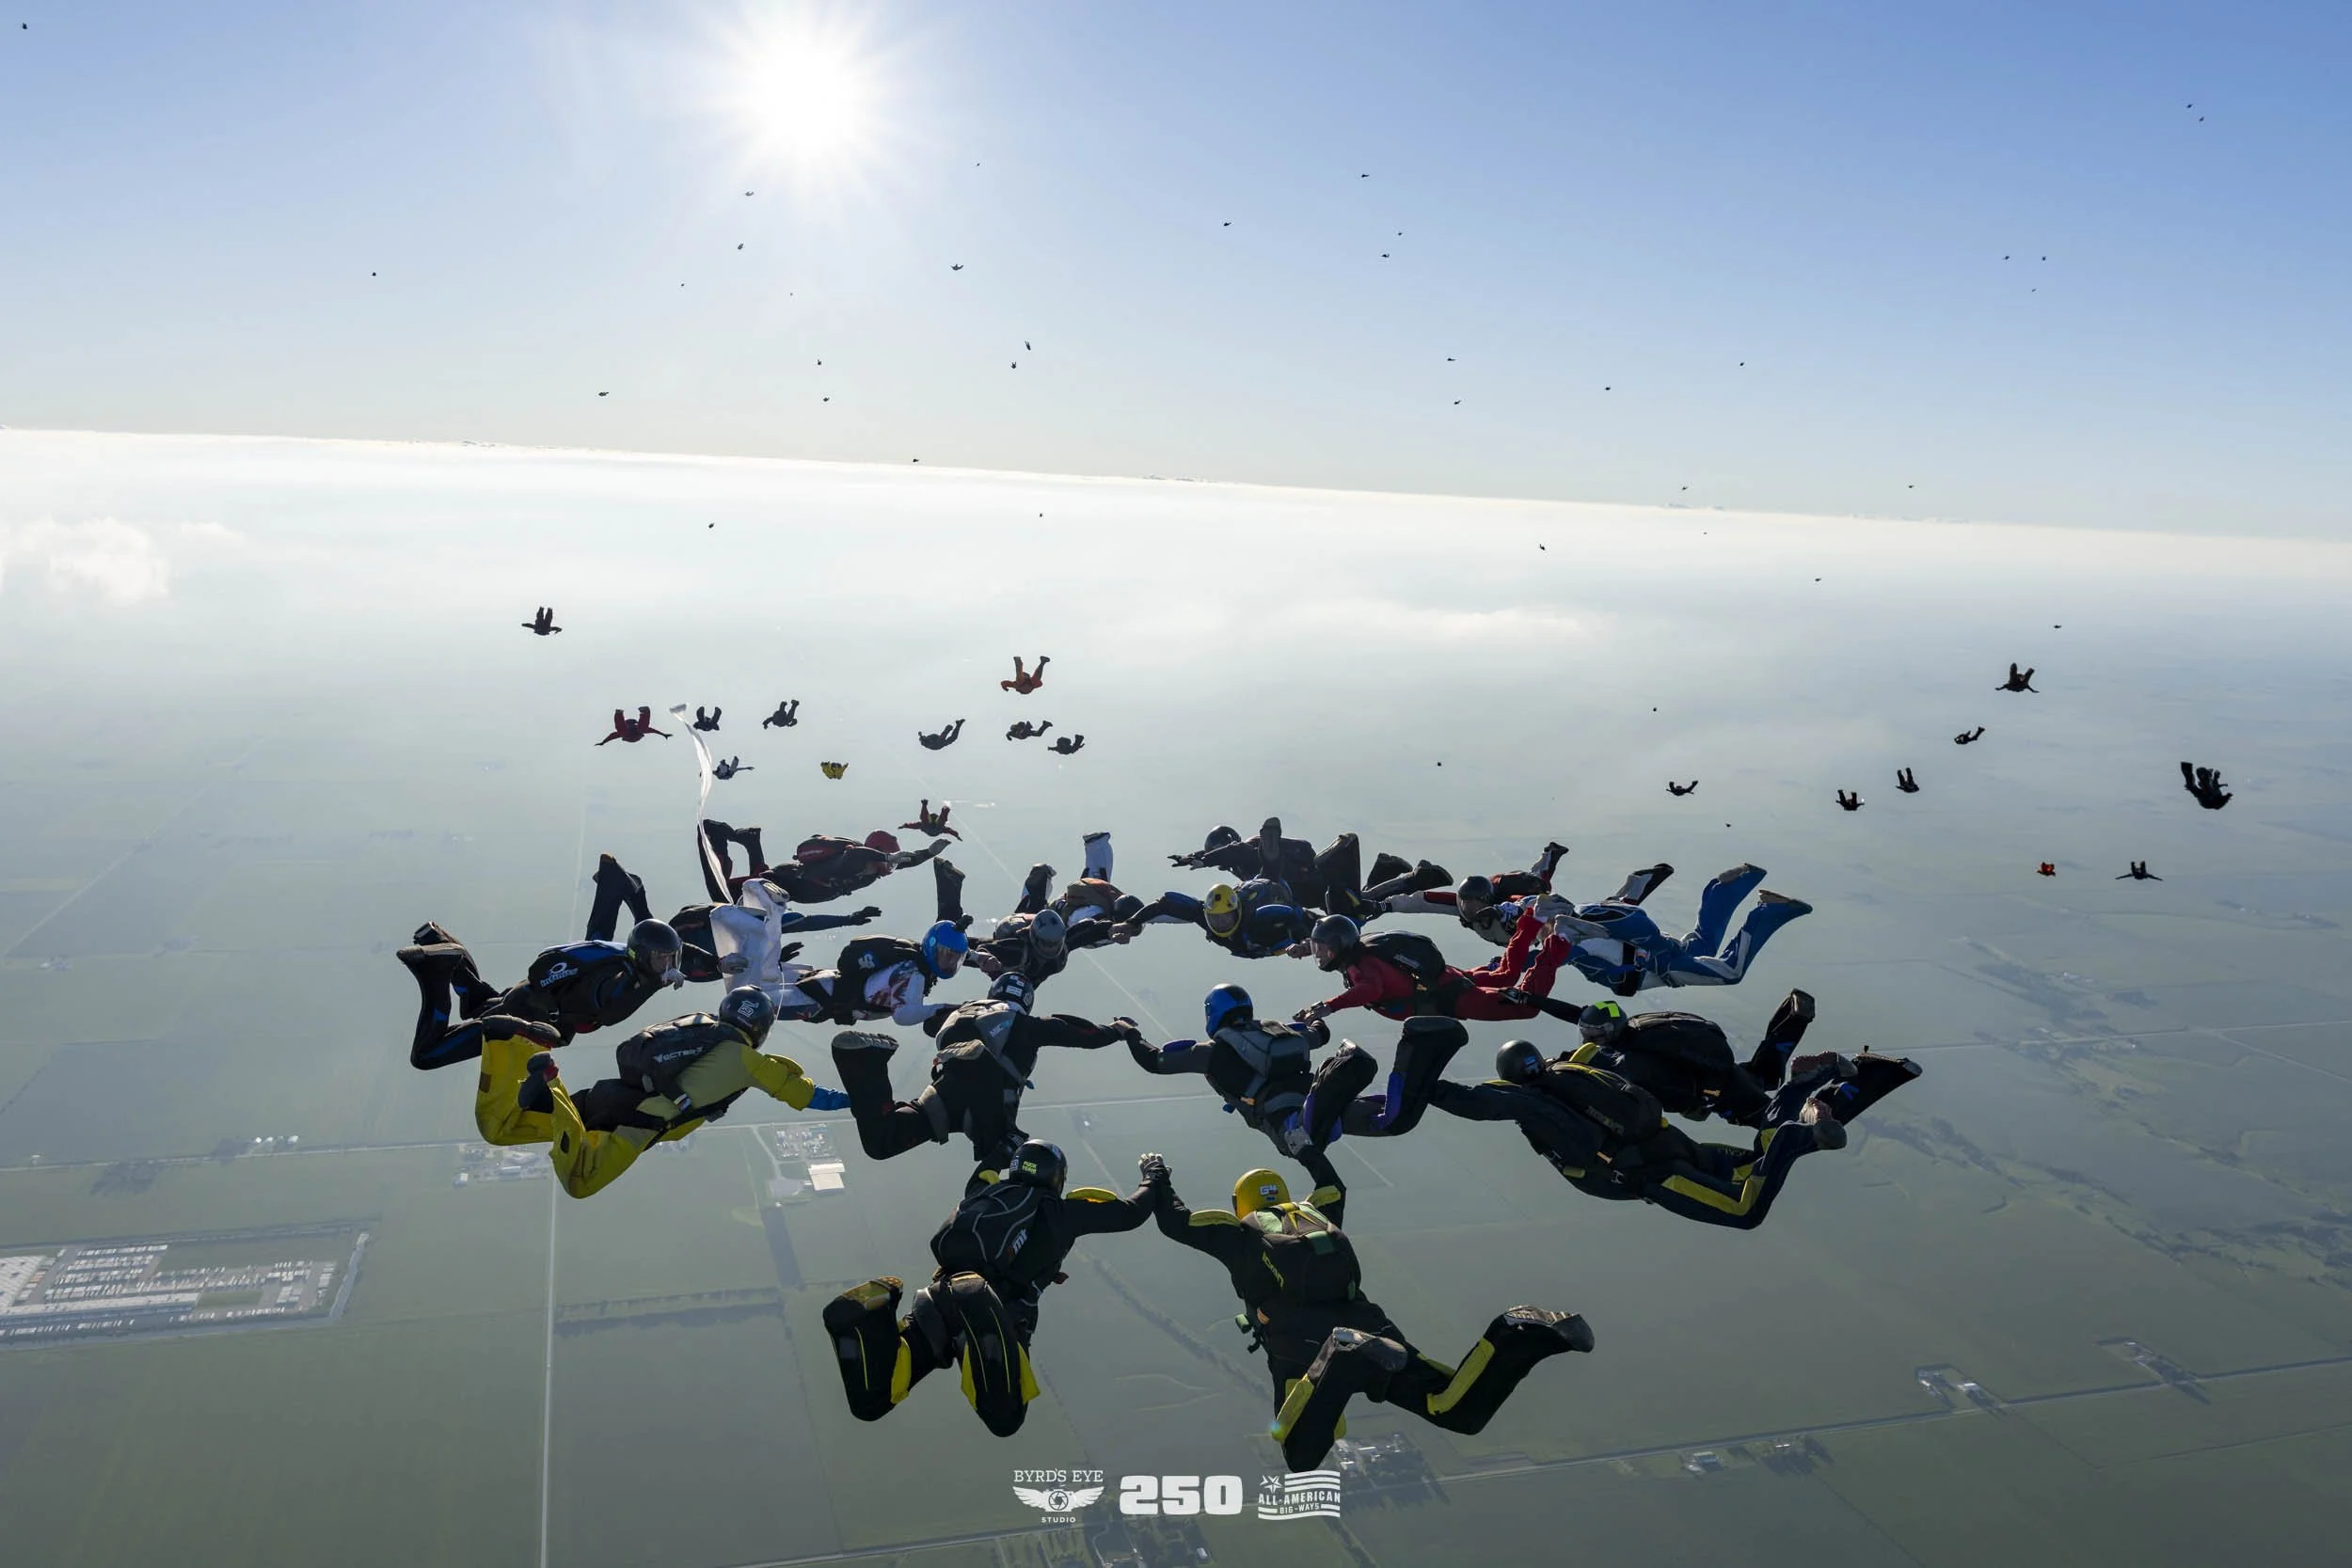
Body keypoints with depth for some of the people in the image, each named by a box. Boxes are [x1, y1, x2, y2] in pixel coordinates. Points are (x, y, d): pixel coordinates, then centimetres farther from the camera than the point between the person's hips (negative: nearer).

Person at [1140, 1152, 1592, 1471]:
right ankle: (1519, 1336, -24)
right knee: (1461, 1412, 2)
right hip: (1366, 1325, 5)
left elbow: (1173, 1220, 24)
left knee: (1302, 1458, -22)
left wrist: (1156, 1175, 42)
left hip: (1302, 1344, -5)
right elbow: (1335, 1189, 53)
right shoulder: (1313, 1213, 31)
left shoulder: (1239, 1231, 20)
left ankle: (1340, 1363, -45)